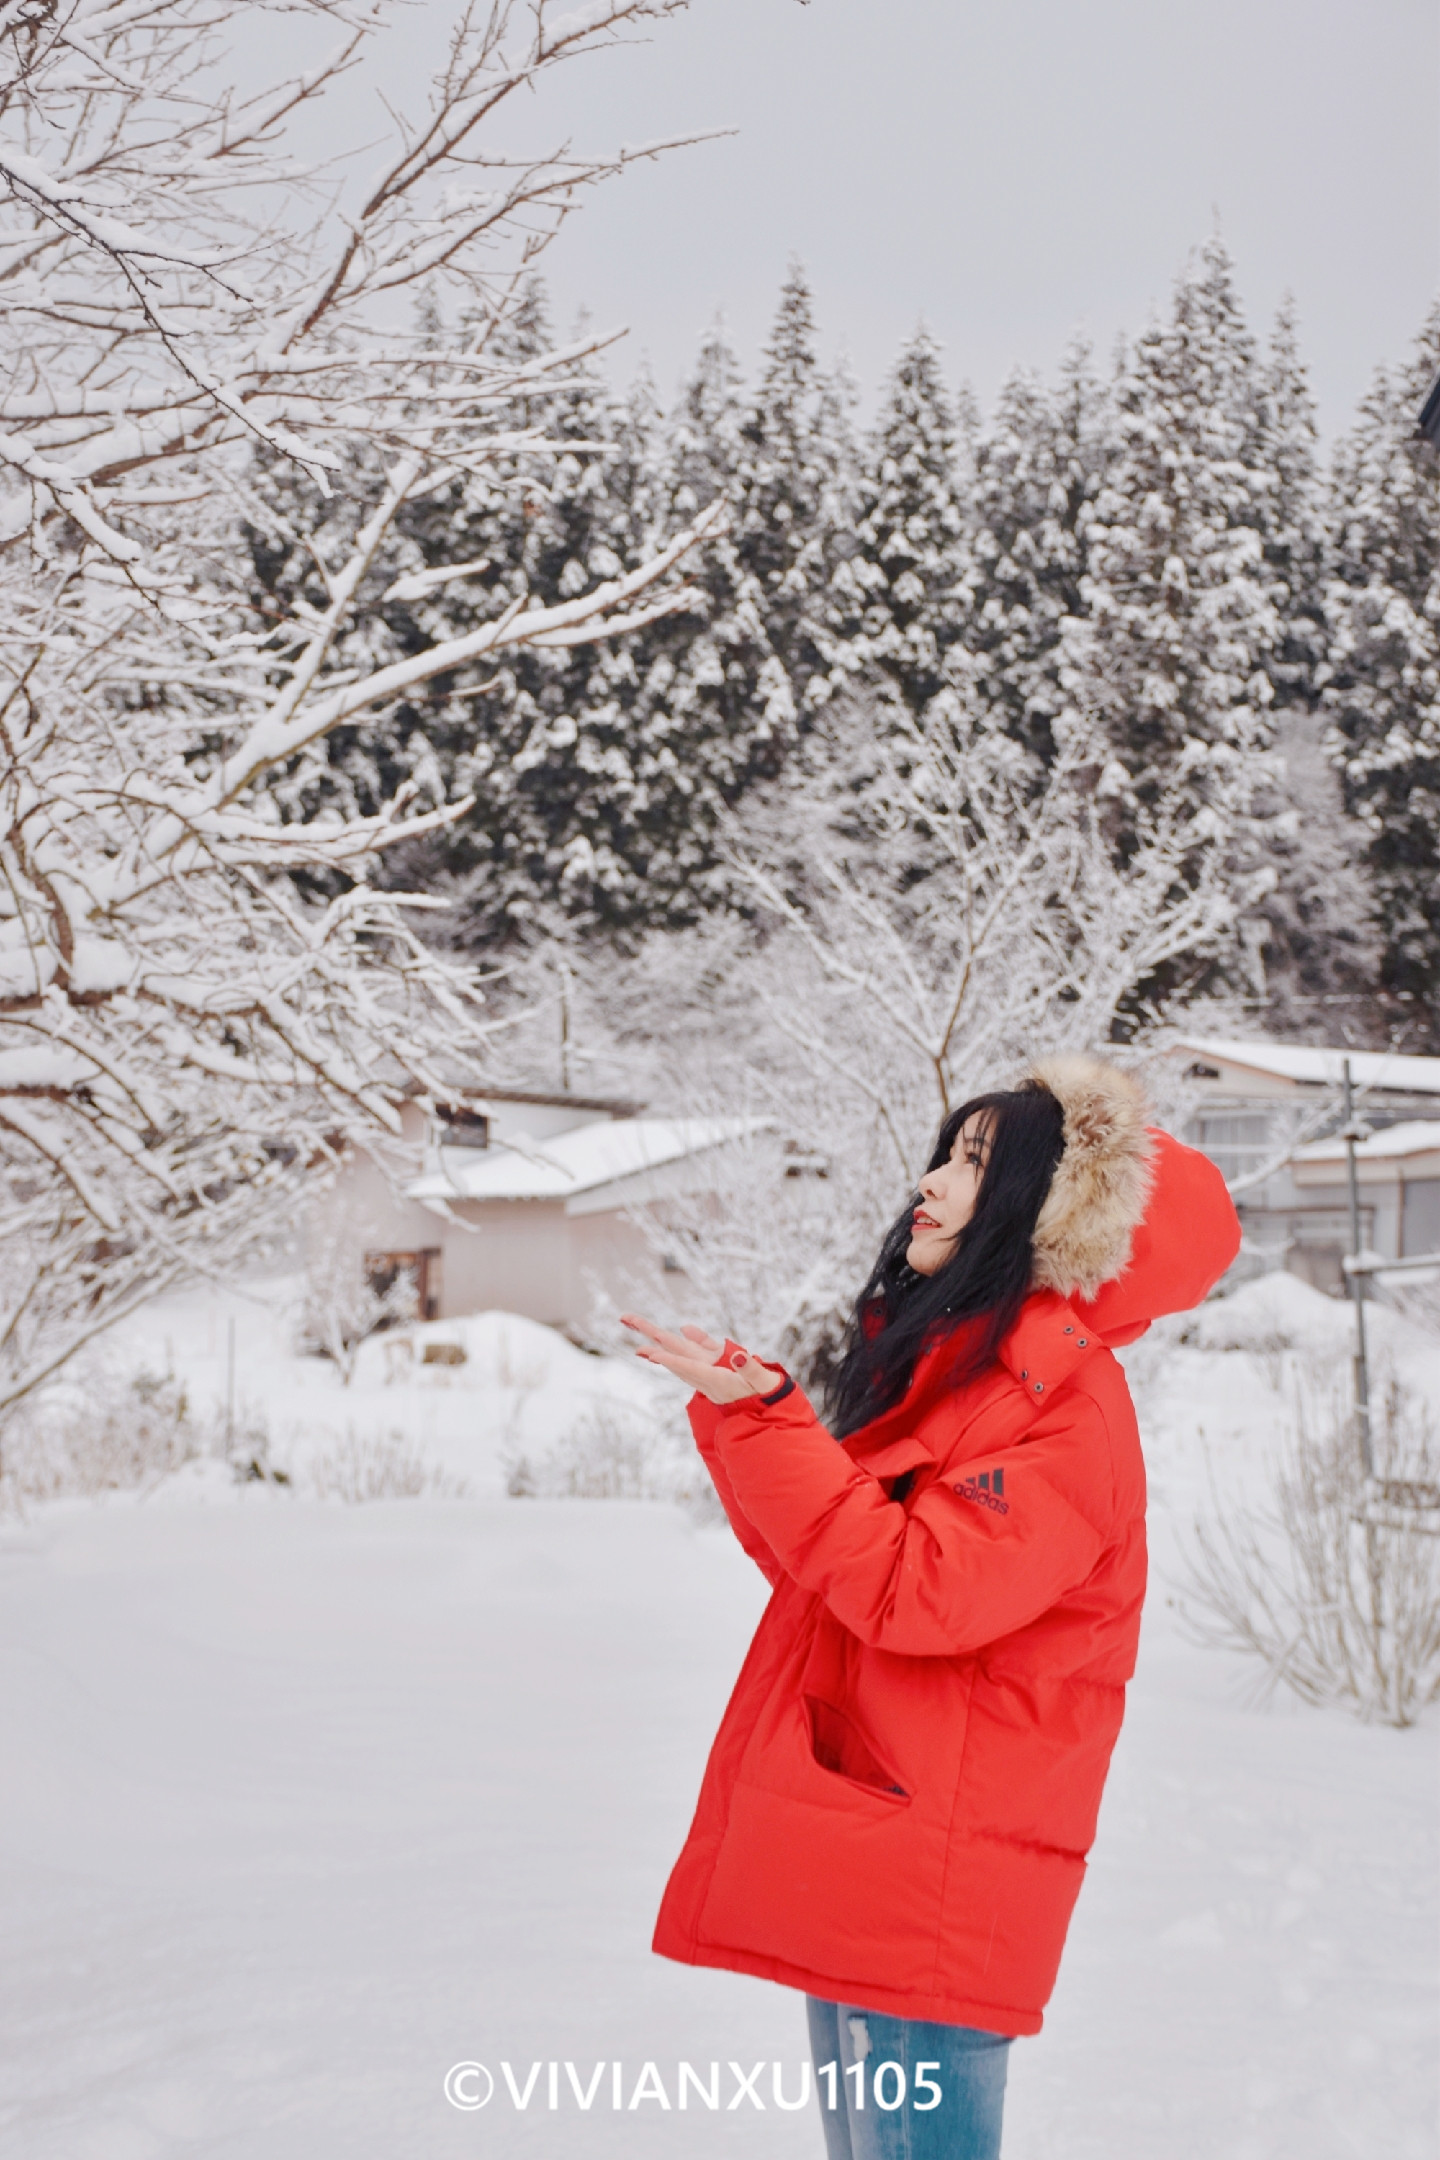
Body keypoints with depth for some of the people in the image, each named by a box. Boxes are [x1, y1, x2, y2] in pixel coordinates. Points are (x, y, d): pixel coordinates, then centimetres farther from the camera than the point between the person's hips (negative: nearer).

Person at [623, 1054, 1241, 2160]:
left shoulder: (1063, 1395, -13)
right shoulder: (943, 1358, 16)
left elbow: (911, 1589, -22)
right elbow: (822, 1561, 17)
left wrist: (766, 1421, -22)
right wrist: (737, 1411, 6)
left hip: (930, 1888, -9)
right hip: (855, 1867, 9)